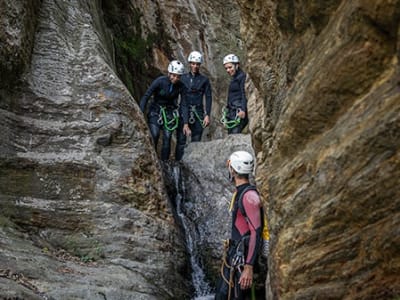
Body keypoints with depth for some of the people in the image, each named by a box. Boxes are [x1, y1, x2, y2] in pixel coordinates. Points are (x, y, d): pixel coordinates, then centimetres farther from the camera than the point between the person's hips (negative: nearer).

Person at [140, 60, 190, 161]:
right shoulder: (160, 81, -20)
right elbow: (146, 96, -18)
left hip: (169, 112, 2)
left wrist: (186, 124, -14)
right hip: (155, 111, -2)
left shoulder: (181, 87, -11)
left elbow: (183, 105, -8)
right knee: (155, 135, -21)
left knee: (167, 138, -11)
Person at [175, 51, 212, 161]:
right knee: (181, 140, -6)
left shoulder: (204, 80, 6)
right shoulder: (183, 78, 8)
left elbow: (208, 98, 4)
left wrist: (207, 115, -5)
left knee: (196, 141, 2)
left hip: (198, 113, 0)